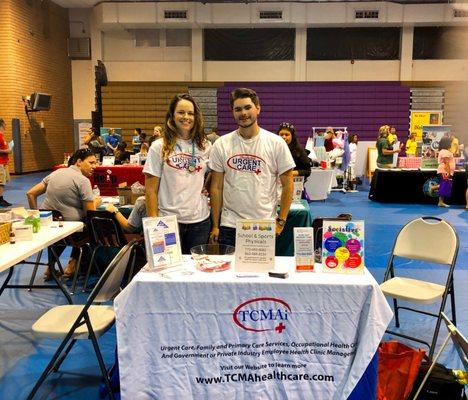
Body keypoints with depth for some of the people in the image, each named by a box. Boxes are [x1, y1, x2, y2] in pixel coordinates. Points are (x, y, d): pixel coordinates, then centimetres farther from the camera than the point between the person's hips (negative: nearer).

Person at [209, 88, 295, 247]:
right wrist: (215, 226, 2)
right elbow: (216, 187, 4)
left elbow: (287, 185, 1)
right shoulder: (221, 144, 2)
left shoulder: (276, 143, -2)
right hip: (229, 226, 1)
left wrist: (281, 221, -3)